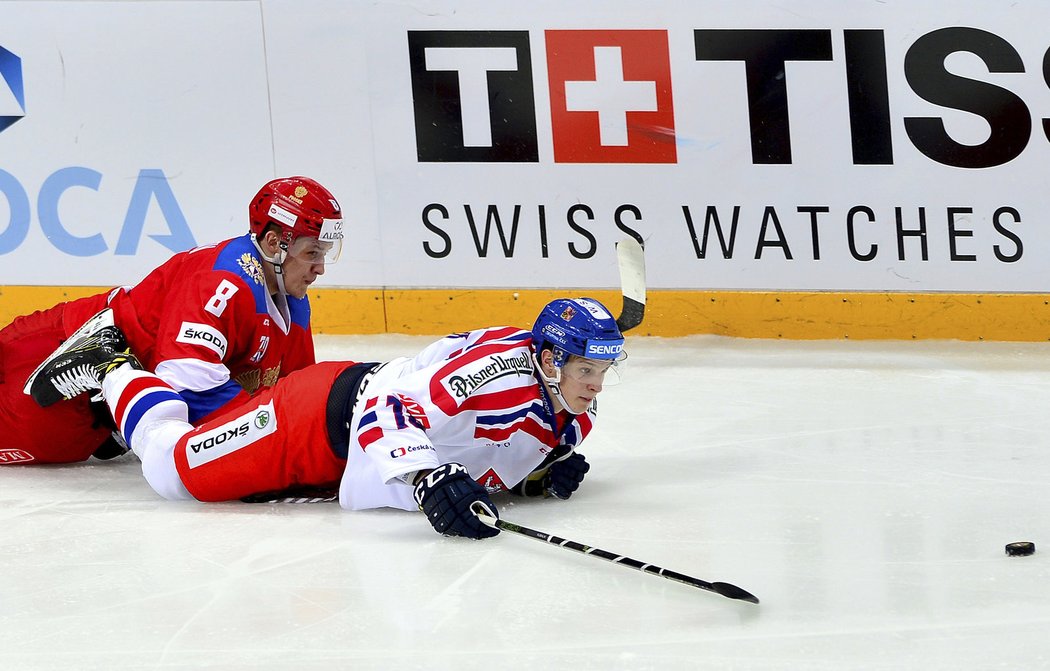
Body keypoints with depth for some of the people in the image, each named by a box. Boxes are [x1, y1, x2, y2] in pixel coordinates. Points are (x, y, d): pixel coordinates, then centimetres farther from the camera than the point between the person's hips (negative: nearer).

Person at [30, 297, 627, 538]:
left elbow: (505, 454, 12)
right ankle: (115, 367, 21)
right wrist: (427, 478, -54)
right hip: (328, 412, -8)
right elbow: (395, 406, -40)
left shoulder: (573, 419, -4)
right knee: (176, 470, -4)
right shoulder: (504, 366, -32)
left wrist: (543, 473, -9)